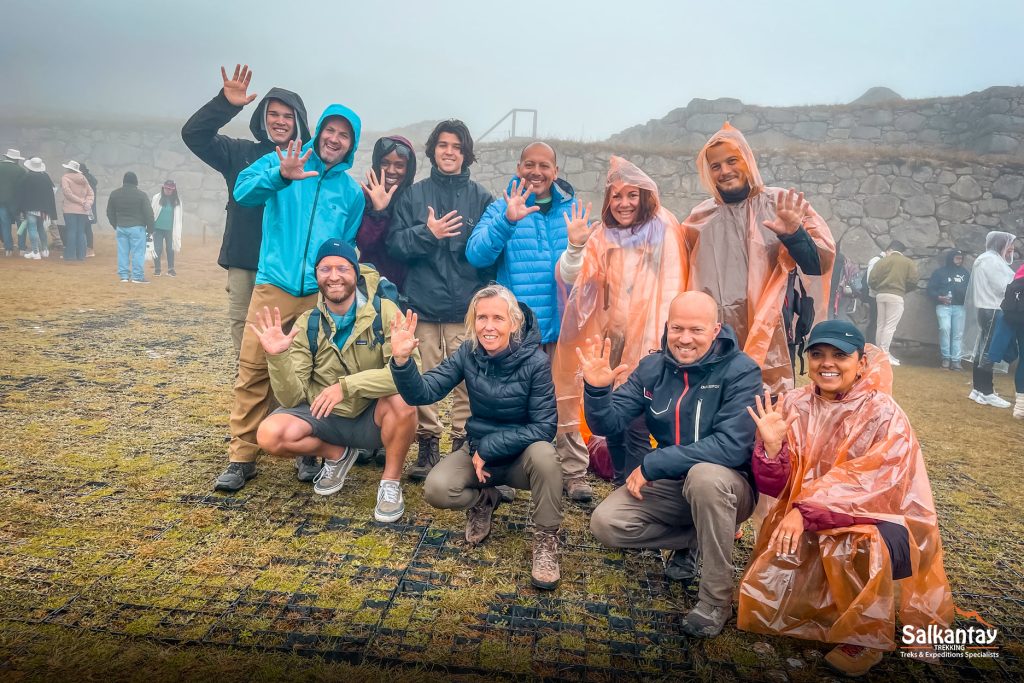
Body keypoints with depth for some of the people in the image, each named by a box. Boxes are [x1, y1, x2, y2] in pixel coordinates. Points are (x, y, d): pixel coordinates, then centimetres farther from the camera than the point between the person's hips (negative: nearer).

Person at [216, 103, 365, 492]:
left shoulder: (352, 192, 11)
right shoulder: (278, 163, 5)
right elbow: (243, 191, -14)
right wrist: (281, 175, -31)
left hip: (321, 295, 2)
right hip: (273, 287, -1)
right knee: (253, 371, -3)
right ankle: (242, 457, 7)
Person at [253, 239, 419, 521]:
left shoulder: (384, 312, -15)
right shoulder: (306, 325, -6)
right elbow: (293, 398, -9)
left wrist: (347, 385, -35)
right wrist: (278, 358, -28)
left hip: (372, 418, -2)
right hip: (324, 417, 3)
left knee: (402, 398, -34)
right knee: (271, 434, -22)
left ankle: (390, 482, -9)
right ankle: (337, 454, 8)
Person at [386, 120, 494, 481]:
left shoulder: (481, 198, 7)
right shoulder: (414, 194, 10)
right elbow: (395, 244, 4)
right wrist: (427, 233, -12)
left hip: (466, 305, -1)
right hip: (423, 302, 1)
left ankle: (463, 443, 12)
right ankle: (427, 443, 16)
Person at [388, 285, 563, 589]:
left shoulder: (536, 361, -20)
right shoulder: (468, 353, -10)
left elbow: (544, 427, -21)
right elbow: (422, 393, -16)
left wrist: (490, 448, -25)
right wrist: (401, 359, -35)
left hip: (521, 454, -3)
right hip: (477, 449, 3)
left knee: (543, 454, -37)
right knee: (436, 490, -24)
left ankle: (546, 540, -12)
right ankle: (484, 500, 12)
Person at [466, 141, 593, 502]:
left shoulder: (573, 210, 8)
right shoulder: (501, 208, 3)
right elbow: (476, 254, -14)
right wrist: (507, 221, -27)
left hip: (562, 322, 1)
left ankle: (574, 473, 15)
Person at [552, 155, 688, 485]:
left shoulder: (662, 231, -2)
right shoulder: (601, 235, 8)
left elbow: (670, 289, -5)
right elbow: (570, 278, -2)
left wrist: (658, 343, -12)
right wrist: (575, 246, -20)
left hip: (646, 345, -4)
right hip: (609, 342, 4)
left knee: (636, 428, -6)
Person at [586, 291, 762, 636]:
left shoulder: (741, 371, -18)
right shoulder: (652, 367, -4)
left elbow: (732, 446, -30)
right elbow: (607, 423, -5)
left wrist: (651, 465, -28)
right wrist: (597, 389, -28)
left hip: (724, 486, -4)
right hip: (667, 485, 5)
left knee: (705, 475, -38)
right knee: (605, 523, -15)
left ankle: (717, 598, -18)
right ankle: (691, 540, 11)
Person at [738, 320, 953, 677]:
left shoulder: (884, 415, -12)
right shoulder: (794, 406, -2)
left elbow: (870, 484, -23)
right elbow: (778, 487, -2)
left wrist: (806, 511, -30)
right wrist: (772, 444, -22)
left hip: (880, 521, -4)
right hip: (808, 527, 4)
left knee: (855, 545, -37)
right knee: (767, 600, -10)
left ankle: (864, 637, -8)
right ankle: (830, 599, 22)